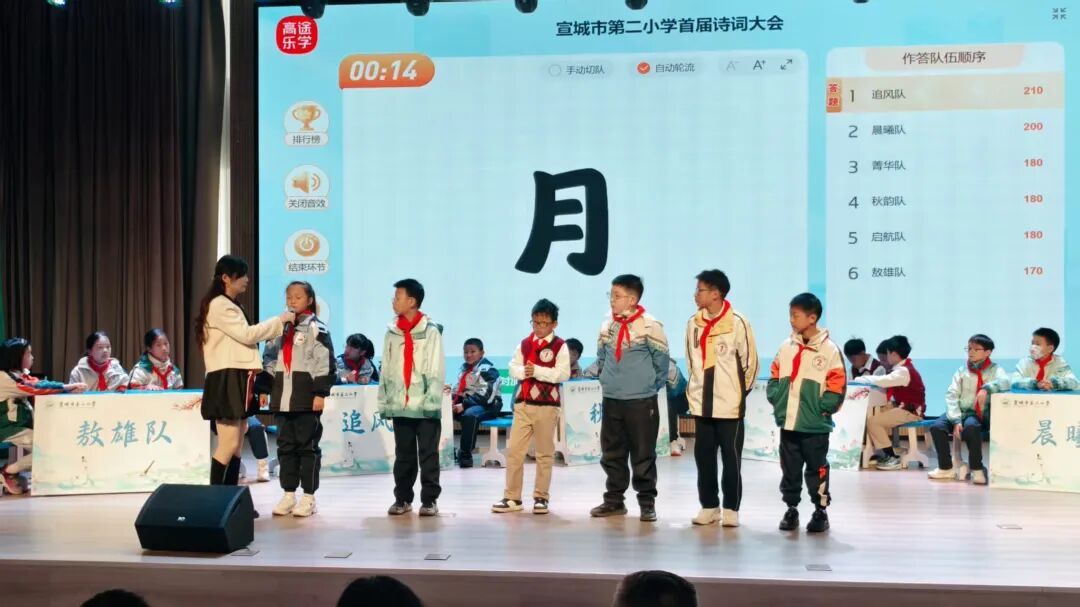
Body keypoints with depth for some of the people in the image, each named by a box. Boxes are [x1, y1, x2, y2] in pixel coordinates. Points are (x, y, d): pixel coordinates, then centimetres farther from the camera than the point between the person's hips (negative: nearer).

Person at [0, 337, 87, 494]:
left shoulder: (21, 375, 12)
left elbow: (39, 384, 1)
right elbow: (36, 388, -24)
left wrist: (71, 387, -15)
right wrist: (68, 387, -22)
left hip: (22, 427, 9)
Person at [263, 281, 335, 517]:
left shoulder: (316, 328, -4)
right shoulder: (281, 328, 16)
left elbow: (325, 363, -10)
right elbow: (270, 358, 20)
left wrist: (320, 393, -15)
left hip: (306, 398, -6)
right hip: (282, 397, 7)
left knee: (307, 446, -1)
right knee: (285, 445, 10)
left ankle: (309, 497, 4)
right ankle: (288, 494, 17)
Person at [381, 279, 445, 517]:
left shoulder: (430, 331, -4)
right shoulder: (392, 332, 9)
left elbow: (436, 370, -8)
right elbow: (386, 370, 10)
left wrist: (432, 400, -15)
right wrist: (384, 401, 5)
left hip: (425, 406, -4)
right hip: (399, 405, 4)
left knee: (428, 454, 1)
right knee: (403, 455, 11)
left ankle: (429, 500, 8)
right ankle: (402, 498, 20)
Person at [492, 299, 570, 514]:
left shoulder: (560, 346, -4)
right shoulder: (524, 344, 11)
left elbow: (563, 374, -14)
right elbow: (513, 367, 7)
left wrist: (537, 371, -18)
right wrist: (523, 371, -14)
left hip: (547, 405, -4)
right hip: (522, 404, 4)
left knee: (545, 453, 6)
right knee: (513, 450, 1)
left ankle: (541, 497, 14)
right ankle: (512, 497, 8)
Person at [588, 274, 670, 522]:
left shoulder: (650, 326, -12)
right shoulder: (607, 326, 6)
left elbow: (662, 360, -5)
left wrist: (652, 385, 2)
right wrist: (607, 381, 13)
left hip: (642, 401, -5)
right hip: (611, 400, 6)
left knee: (643, 455, 1)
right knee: (612, 454, 11)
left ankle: (647, 502, 11)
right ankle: (614, 500, 22)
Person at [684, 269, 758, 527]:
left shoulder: (737, 323, -11)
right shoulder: (693, 323, 3)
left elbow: (750, 362, -4)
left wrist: (739, 391, 3)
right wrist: (698, 389, 12)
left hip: (730, 404, -5)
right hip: (702, 403, 5)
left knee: (731, 457, 3)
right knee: (703, 456, 9)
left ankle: (731, 509, 12)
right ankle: (709, 506, 19)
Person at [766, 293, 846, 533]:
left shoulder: (829, 349, -8)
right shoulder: (786, 347, 6)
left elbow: (837, 387, -8)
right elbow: (774, 378, 14)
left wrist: (821, 409, -12)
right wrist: (777, 401, 2)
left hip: (814, 425, -4)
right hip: (787, 423, 4)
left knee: (816, 469, 4)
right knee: (789, 469, 11)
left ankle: (821, 511, 16)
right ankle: (791, 509, 23)